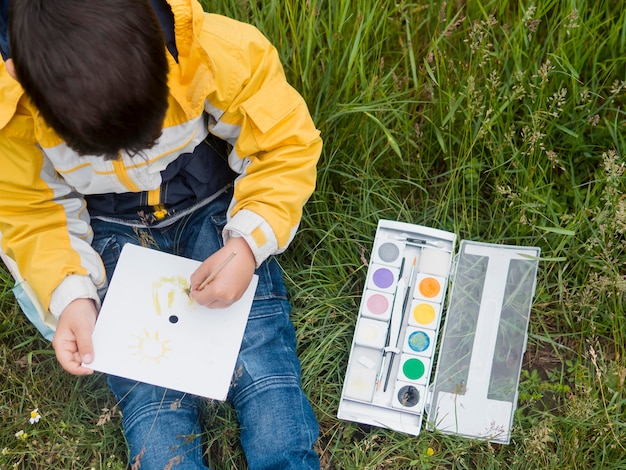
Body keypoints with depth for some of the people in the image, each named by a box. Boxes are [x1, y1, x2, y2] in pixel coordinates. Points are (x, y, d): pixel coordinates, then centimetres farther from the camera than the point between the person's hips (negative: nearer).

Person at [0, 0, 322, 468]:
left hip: (213, 210, 0)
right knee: (151, 404, -14)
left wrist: (249, 244, -29)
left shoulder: (220, 50, -29)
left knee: (264, 373, -14)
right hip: (111, 234, 1)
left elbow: (287, 148, -16)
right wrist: (70, 295, -24)